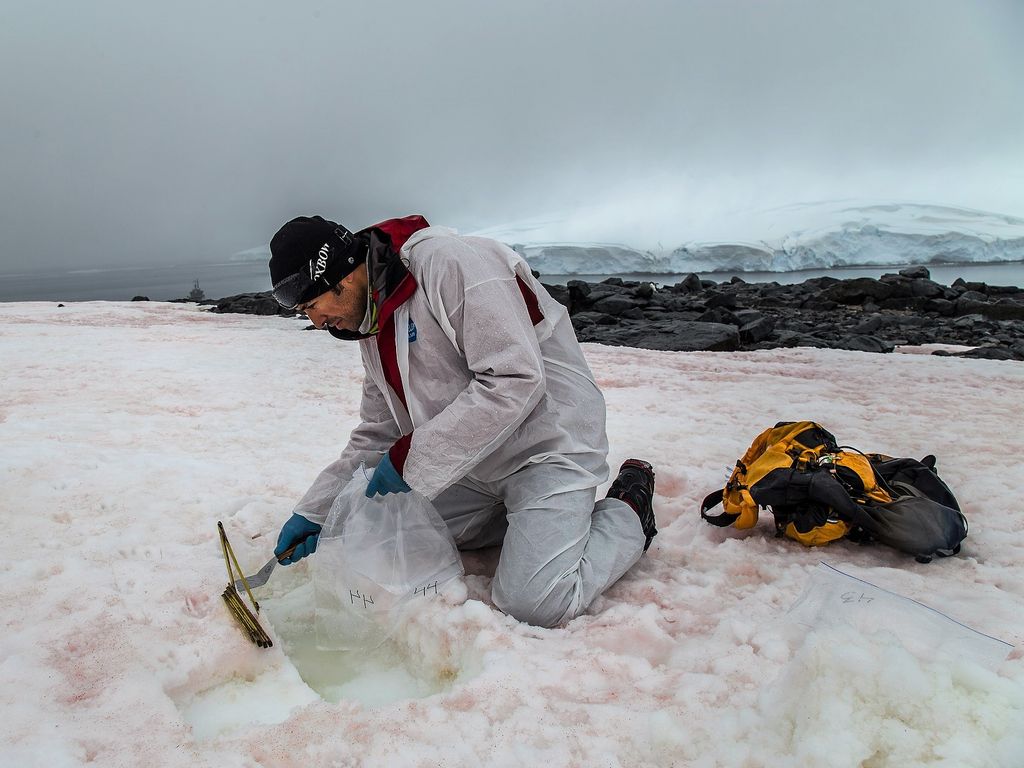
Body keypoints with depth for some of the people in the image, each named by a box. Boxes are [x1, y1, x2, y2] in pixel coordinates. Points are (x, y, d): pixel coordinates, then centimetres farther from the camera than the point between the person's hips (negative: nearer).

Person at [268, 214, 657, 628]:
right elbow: (375, 438, 14)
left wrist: (412, 459, -25)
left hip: (548, 443, -9)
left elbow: (515, 381, -29)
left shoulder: (449, 261, -21)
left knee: (534, 605, -21)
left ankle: (627, 514, 6)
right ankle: (526, 522, 16)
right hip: (478, 466, 9)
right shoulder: (372, 327, 9)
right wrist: (315, 511, 5)